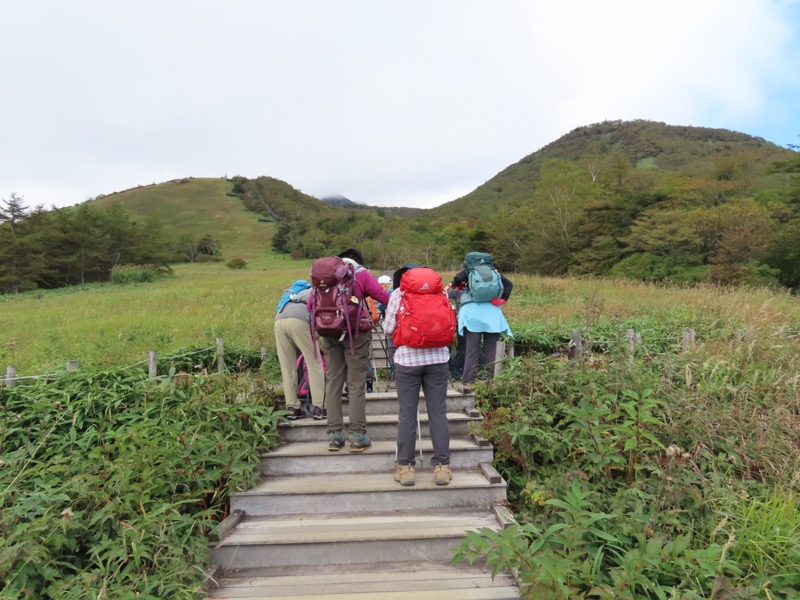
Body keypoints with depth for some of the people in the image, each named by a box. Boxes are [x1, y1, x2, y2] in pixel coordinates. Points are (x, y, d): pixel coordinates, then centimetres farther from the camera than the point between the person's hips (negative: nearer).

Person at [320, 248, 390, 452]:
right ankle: (358, 436, 3)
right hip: (355, 331, -3)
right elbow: (384, 297, -6)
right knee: (356, 384, 2)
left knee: (333, 382, 9)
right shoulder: (361, 273, 3)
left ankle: (334, 435, 11)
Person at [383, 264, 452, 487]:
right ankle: (442, 466, 13)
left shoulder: (398, 293, 0)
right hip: (437, 358, 2)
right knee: (438, 412, 7)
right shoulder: (439, 291, 8)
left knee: (407, 414, 5)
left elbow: (388, 328, -2)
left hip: (407, 358, -2)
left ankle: (405, 467, 12)